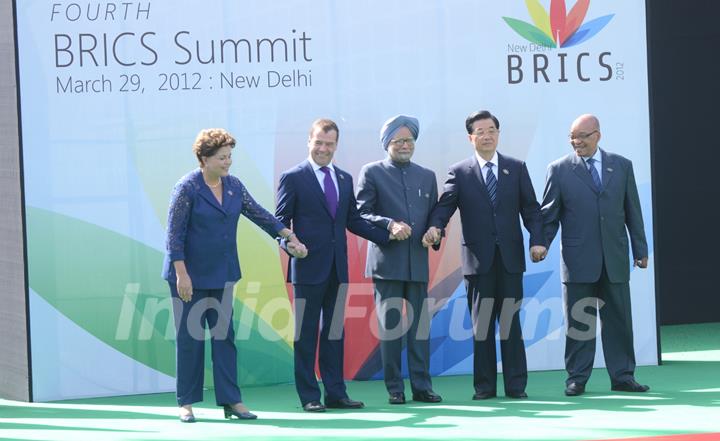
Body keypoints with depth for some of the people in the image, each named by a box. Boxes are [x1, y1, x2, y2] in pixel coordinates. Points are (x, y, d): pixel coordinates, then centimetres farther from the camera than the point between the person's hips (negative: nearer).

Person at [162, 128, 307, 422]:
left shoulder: (233, 186, 5)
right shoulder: (187, 188, -13)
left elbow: (258, 214, 14)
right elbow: (174, 234, -14)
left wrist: (290, 236, 12)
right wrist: (181, 274, -18)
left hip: (222, 275, 6)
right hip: (191, 276, -5)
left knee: (225, 336, 4)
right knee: (190, 338, 0)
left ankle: (231, 401, 6)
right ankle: (186, 403, 8)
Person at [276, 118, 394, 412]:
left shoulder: (345, 179, 15)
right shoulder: (293, 178, -2)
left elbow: (353, 220, 17)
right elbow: (281, 221, -4)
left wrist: (386, 235, 7)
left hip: (338, 267, 5)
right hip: (309, 266, -5)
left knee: (335, 332, 9)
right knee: (306, 333, 0)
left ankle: (335, 393, 14)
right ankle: (309, 397, 4)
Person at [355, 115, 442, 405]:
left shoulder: (427, 176, 17)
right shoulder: (372, 173, 4)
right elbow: (362, 214, -2)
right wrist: (390, 224, -17)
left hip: (418, 262, 3)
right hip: (387, 262, -3)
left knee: (420, 326, 1)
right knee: (389, 326, -2)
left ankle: (422, 386, 5)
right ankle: (394, 388, 3)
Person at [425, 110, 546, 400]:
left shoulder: (516, 168, 10)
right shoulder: (459, 173, 6)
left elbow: (530, 208, 7)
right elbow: (445, 205, -3)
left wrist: (537, 240, -6)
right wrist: (435, 227, -24)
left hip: (510, 257, 1)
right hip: (478, 259, -1)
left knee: (511, 322, 1)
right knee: (481, 324, 2)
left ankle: (516, 385, 4)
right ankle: (484, 385, 7)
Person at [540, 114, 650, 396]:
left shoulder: (622, 166, 9)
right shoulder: (559, 170, 3)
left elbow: (632, 211, 11)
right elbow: (549, 214, 4)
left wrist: (640, 250, 9)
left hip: (615, 259, 2)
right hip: (578, 261, -2)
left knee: (618, 320, 5)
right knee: (578, 323, 2)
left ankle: (622, 376, 12)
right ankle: (576, 379, 8)